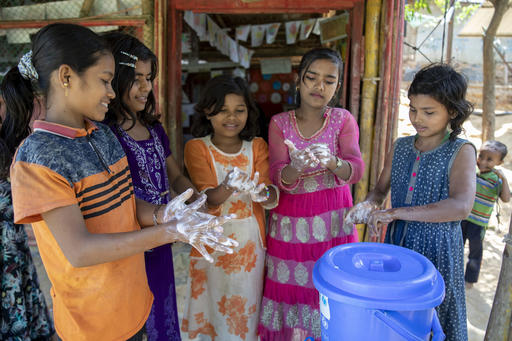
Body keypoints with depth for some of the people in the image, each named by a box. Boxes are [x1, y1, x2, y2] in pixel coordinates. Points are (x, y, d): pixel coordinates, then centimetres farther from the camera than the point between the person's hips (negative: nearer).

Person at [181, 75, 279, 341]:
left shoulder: (257, 147, -1)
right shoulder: (197, 147, -7)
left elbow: (273, 197, -11)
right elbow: (207, 199, -17)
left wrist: (260, 193, -34)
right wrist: (229, 187, -38)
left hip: (250, 240, 2)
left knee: (246, 307, 15)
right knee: (212, 305, 13)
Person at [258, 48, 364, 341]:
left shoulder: (343, 120, 1)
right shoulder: (279, 123, 1)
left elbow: (356, 171, -12)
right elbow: (278, 178, -10)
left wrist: (331, 161, -34)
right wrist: (295, 167, -34)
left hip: (333, 219, 0)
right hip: (290, 221, 0)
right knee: (290, 284, 5)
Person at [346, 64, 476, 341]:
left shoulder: (461, 151, -11)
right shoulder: (400, 147, 4)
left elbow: (461, 206, -26)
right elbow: (381, 188, 14)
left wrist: (395, 212, -29)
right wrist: (368, 204, -11)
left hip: (437, 249, -4)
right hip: (396, 243, 4)